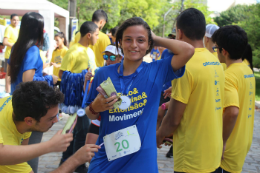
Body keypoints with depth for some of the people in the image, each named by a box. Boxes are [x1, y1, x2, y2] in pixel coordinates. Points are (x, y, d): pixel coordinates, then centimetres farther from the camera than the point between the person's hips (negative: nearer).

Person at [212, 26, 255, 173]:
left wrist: (221, 142, -24)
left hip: (229, 150, -8)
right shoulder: (248, 71, 6)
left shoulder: (229, 75, -22)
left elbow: (232, 112, -34)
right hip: (244, 143, 8)